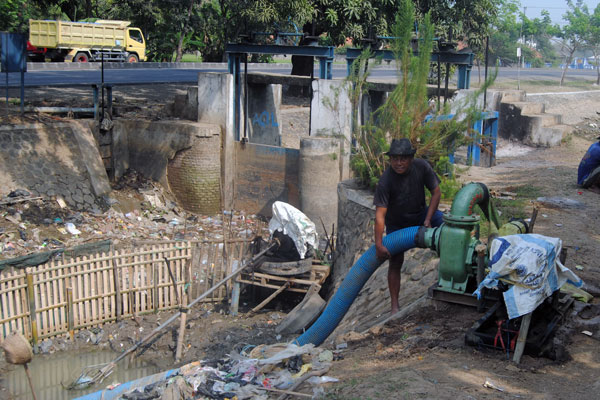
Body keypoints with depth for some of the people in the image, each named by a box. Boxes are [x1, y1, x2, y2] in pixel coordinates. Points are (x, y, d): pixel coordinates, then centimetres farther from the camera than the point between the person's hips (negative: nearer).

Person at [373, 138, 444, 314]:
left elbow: (436, 192, -10)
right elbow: (380, 215, -32)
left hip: (419, 213, 3)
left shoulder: (422, 167, -21)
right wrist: (379, 245, -37)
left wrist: (427, 220, -17)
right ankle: (395, 306, 7)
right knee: (395, 262, -3)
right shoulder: (385, 181, -30)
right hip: (396, 223, -2)